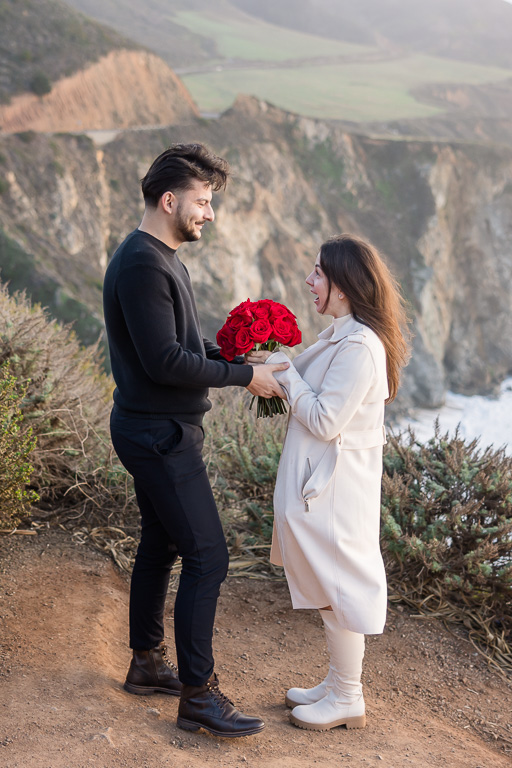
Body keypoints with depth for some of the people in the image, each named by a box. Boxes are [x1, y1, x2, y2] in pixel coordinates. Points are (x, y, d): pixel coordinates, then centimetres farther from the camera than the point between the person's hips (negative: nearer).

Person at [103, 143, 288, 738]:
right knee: (206, 558, -7)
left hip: (159, 430, 11)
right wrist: (243, 375, -17)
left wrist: (239, 356, 4)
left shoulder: (160, 258, 14)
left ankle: (146, 664, 33)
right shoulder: (142, 265, -20)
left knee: (160, 546, 18)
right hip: (160, 435, -11)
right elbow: (165, 362, -25)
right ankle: (198, 696, 1)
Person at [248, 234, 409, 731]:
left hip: (335, 485, -10)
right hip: (320, 478, 10)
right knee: (330, 587, 19)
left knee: (339, 586, 2)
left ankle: (347, 700, 17)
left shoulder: (360, 346, -23)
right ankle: (338, 683, 33)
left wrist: (284, 372, -15)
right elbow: (316, 400, 13)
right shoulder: (339, 336, 8)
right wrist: (273, 367, 1)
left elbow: (325, 420, -23)